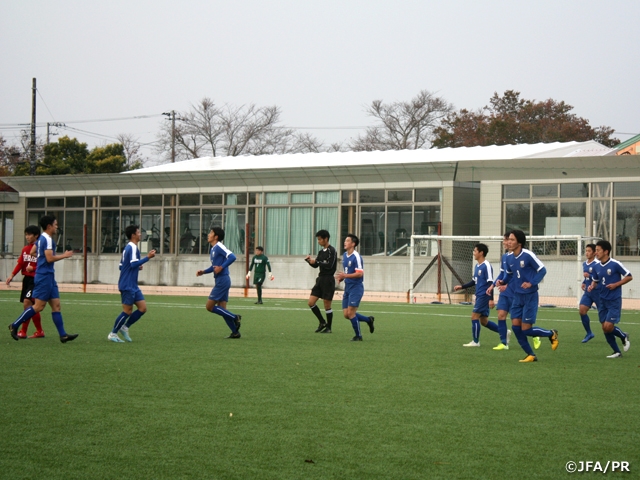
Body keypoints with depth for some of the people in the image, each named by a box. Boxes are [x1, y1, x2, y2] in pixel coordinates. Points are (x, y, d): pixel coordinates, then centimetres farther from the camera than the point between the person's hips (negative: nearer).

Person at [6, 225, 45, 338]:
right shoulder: (25, 249, 12)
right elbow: (20, 263, 8)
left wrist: (33, 268, -20)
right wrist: (12, 275, -3)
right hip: (26, 279, 7)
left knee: (27, 302, -17)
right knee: (33, 306, 9)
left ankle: (23, 331, -14)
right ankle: (40, 331, 17)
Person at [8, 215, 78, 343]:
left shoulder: (41, 239, 15)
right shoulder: (47, 239, -14)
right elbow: (50, 258, -22)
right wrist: (64, 256, -11)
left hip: (48, 277, 10)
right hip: (44, 276, -10)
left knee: (56, 305, 5)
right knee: (39, 306, -8)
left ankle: (63, 335, 2)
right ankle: (15, 326, -1)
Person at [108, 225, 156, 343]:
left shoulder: (128, 248, 17)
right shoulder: (132, 248, -13)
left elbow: (121, 266, 21)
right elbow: (134, 263, -26)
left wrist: (137, 267, 14)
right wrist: (148, 257, -23)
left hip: (133, 286, 10)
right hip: (127, 286, -10)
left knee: (143, 308, 6)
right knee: (127, 311, -4)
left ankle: (125, 327, 15)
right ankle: (113, 334, 7)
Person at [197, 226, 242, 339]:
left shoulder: (219, 247, -12)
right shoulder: (213, 249, 17)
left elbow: (232, 257, -24)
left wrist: (221, 267, -25)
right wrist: (203, 272, 15)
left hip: (222, 280, -10)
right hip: (220, 281, 10)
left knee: (210, 306, -8)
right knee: (222, 309, 9)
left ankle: (235, 317, -4)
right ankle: (235, 332, 10)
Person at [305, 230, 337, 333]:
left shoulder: (331, 251, -11)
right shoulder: (321, 251, 13)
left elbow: (329, 265, -20)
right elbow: (316, 265, 17)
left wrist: (316, 262, -17)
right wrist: (310, 261, -2)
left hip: (328, 280, -8)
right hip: (320, 279, 8)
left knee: (327, 305, -1)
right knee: (311, 303, 3)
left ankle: (328, 327, 10)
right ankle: (322, 322, 16)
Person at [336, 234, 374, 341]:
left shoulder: (356, 257, -16)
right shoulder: (344, 255, 11)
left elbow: (360, 273, -22)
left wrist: (345, 275, -27)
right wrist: (342, 277, 4)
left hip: (356, 288, -9)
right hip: (347, 287, 9)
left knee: (351, 313, -9)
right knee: (346, 314, 6)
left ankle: (358, 336, 7)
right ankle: (368, 320, 26)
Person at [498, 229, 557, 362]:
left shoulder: (528, 255, -17)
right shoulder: (509, 258, 3)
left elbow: (542, 270, -12)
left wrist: (531, 283, -24)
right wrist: (503, 281, -1)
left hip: (530, 296, -7)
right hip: (517, 296, 7)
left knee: (526, 329, -6)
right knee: (515, 326, -1)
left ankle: (552, 334, 21)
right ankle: (531, 355, 12)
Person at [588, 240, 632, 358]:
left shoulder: (615, 264, -13)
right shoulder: (596, 266, 4)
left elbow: (629, 277, -6)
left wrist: (616, 285, -16)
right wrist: (592, 286, -3)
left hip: (614, 301, -6)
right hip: (602, 300, 6)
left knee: (608, 326, -14)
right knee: (604, 328, 4)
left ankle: (624, 337, 17)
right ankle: (617, 352, 18)